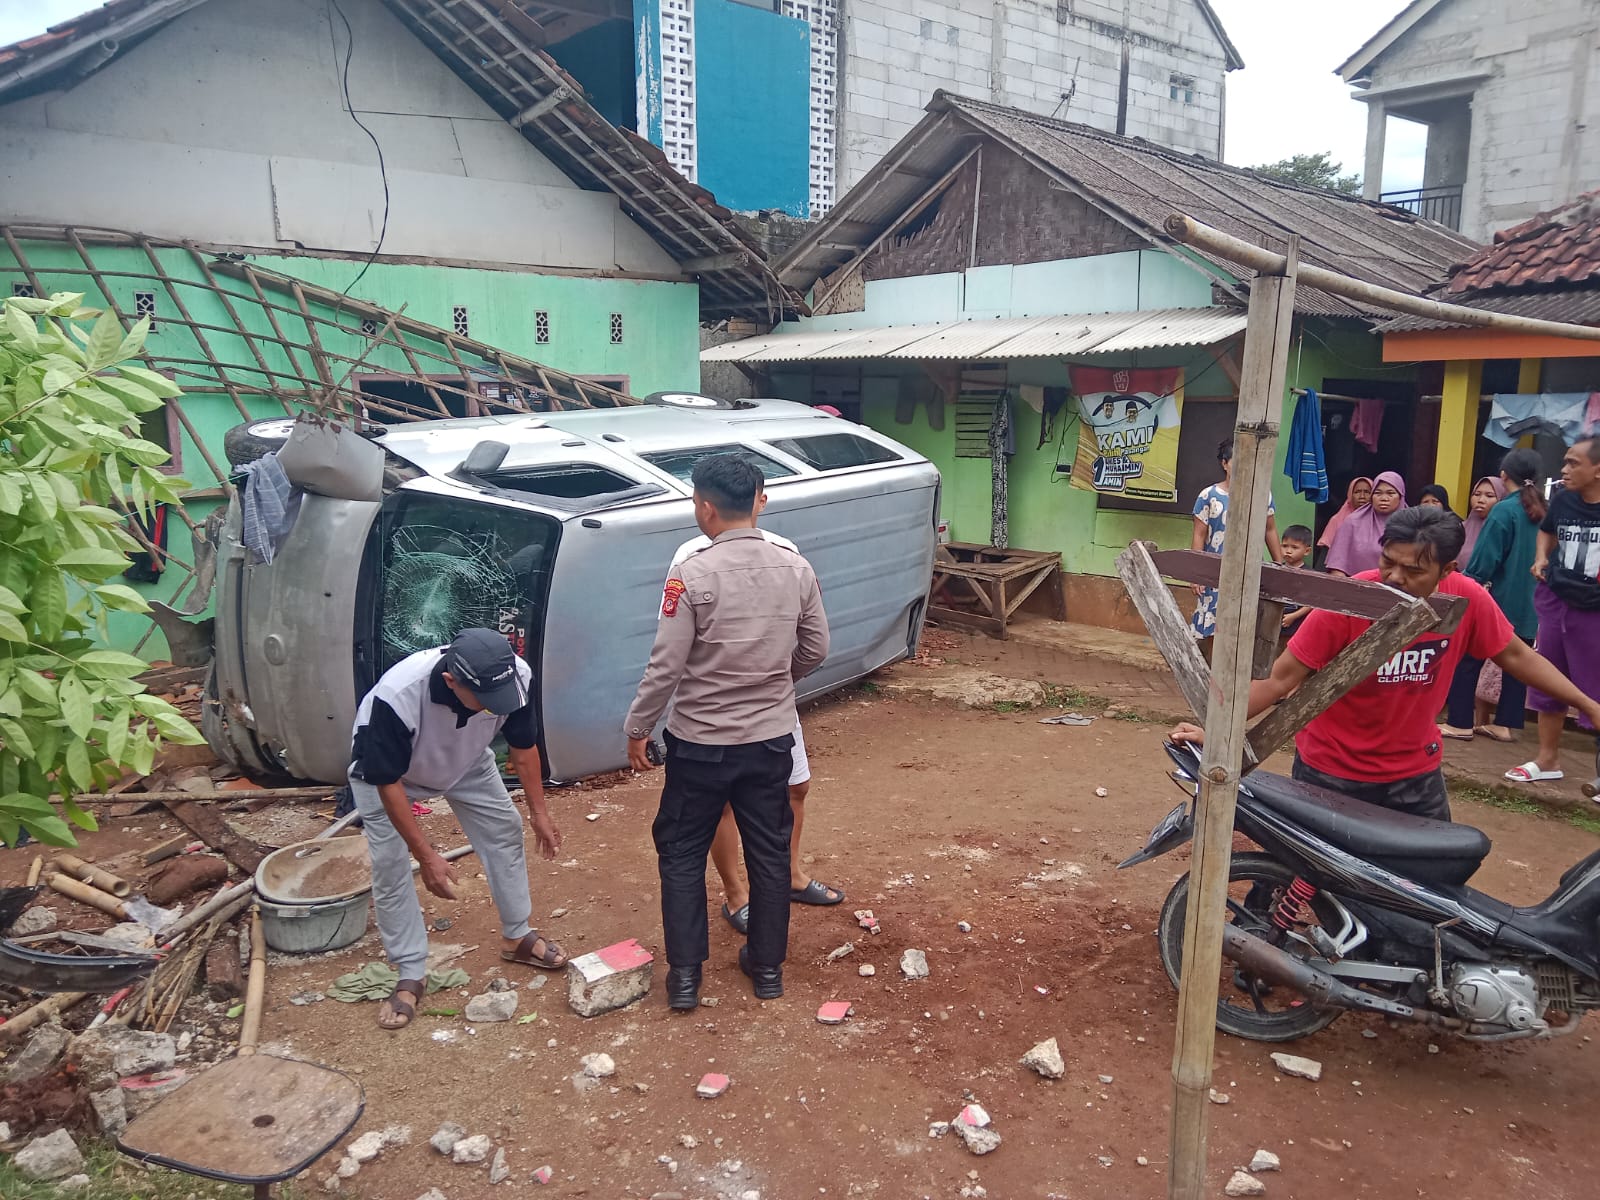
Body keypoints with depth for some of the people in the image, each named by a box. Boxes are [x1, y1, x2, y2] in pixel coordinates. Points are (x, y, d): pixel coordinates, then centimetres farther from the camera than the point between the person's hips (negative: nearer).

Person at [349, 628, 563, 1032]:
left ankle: (517, 937, 23)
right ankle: (410, 976, 7)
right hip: (384, 767, -4)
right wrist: (428, 856, -29)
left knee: (505, 830, 4)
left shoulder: (516, 676, -34)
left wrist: (539, 811, -6)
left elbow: (523, 745, -12)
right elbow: (387, 782, -31)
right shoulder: (397, 696, -46)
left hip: (466, 759, 4)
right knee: (389, 863, -8)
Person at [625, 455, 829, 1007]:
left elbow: (666, 666, -16)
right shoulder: (795, 569, -4)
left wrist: (637, 728, -2)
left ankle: (684, 976, 21)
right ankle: (767, 967, 30)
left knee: (682, 854, 14)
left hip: (700, 743, -4)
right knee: (769, 852, 17)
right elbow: (815, 650, 5)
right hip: (771, 739, 4)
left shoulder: (692, 575, -19)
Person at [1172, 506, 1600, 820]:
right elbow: (1280, 679, -21)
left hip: (1415, 774, 3)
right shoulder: (1344, 603, -25)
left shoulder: (1468, 600, -15)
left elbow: (1516, 656, 4)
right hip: (1330, 773, -3)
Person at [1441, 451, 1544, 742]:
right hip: (1530, 605, 6)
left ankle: (1460, 722, 5)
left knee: (1468, 660, 3)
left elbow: (1484, 560, -15)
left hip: (1501, 600, -6)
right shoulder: (1544, 513, 4)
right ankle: (1506, 723, 16)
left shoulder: (1504, 511, -13)